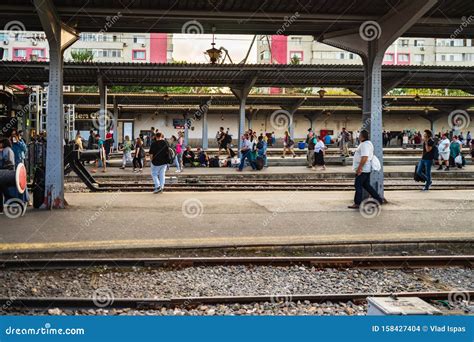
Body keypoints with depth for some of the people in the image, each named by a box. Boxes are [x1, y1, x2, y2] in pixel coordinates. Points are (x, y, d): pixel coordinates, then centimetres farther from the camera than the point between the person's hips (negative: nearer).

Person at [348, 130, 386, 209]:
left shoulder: (364, 145, -19)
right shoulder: (368, 143, 15)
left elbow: (364, 157, -28)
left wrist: (359, 168, -26)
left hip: (362, 169, -11)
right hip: (367, 169, 11)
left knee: (358, 185, -2)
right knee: (366, 185, 15)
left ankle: (357, 203, 4)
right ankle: (380, 200, 16)